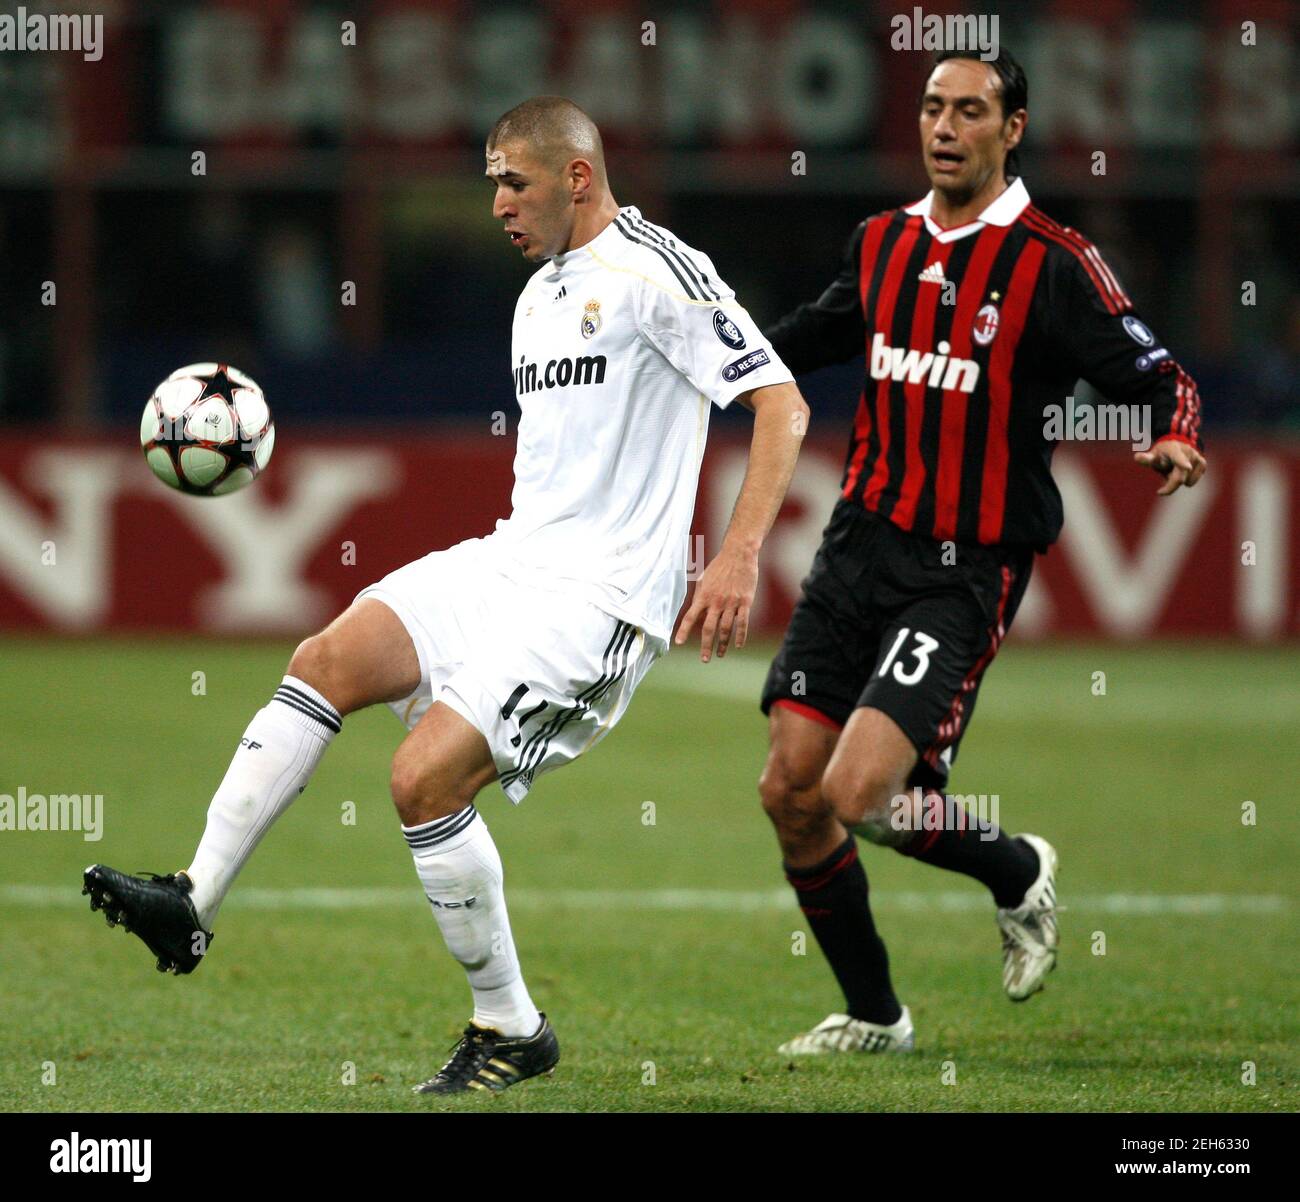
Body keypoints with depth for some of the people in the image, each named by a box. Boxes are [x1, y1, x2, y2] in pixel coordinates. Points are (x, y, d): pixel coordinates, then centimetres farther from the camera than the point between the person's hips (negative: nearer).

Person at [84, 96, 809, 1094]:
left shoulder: (656, 272, -10)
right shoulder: (538, 296, 19)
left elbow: (780, 401, -15)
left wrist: (740, 555, -23)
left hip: (601, 598, -9)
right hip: (509, 561, 9)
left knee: (426, 777, -18)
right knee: (328, 661, -8)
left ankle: (512, 1031, -3)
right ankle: (191, 907, -9)